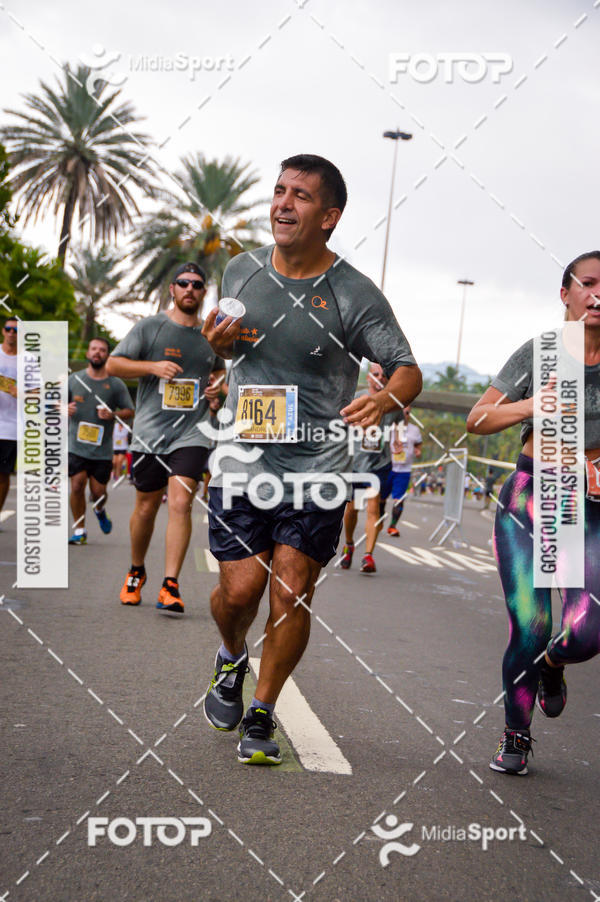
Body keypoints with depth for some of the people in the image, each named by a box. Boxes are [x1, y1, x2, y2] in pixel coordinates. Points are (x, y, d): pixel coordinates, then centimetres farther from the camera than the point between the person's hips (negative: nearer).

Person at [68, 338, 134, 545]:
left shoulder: (116, 384, 3)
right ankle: (79, 530, 3)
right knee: (77, 485, -12)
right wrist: (65, 408, -9)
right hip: (76, 445, 0)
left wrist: (113, 415, -13)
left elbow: (130, 411, 6)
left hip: (102, 449, 0)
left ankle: (100, 511, 40)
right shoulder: (74, 379, 5)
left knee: (98, 491, 3)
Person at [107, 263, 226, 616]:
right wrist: (153, 366, -12)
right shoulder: (149, 327, 3)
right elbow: (114, 364, 2)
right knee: (146, 507, 9)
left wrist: (218, 384, 7)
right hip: (150, 430, 0)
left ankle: (171, 586, -13)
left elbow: (220, 369, 30)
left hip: (192, 432, 1)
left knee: (180, 503, -16)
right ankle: (136, 572, 32)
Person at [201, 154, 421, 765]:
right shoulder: (240, 271, 6)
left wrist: (385, 399, -27)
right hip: (241, 461, 3)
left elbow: (407, 370, -5)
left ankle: (262, 715, 18)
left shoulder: (354, 294, -7)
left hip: (317, 469, -2)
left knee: (291, 596, -3)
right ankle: (231, 658, 33)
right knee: (238, 590, -3)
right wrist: (219, 342, -1)